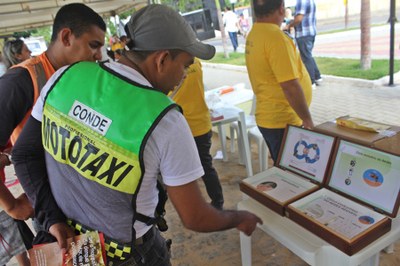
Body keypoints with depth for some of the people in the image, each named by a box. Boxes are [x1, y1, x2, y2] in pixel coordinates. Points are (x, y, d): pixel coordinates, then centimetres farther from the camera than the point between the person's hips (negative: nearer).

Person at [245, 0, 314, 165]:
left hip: (268, 117, 9)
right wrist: (307, 119, -15)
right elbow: (290, 85, -25)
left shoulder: (253, 34, 6)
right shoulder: (275, 37, -21)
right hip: (283, 121, -9)